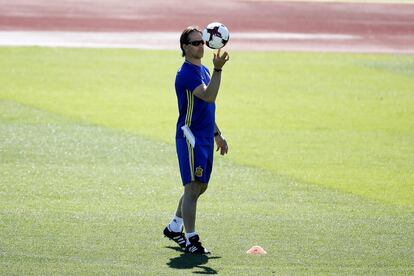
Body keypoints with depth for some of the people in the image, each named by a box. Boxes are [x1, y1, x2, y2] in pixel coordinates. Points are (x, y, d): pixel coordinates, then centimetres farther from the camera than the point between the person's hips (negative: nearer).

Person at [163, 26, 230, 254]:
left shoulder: (203, 71, 16)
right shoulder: (187, 73, -15)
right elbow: (208, 96, -30)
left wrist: (217, 135, 25)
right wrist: (218, 69, -39)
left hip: (205, 138, 10)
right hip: (190, 137, -10)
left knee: (200, 186, 16)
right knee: (193, 188, -10)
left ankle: (174, 227, 31)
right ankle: (191, 239, -8)